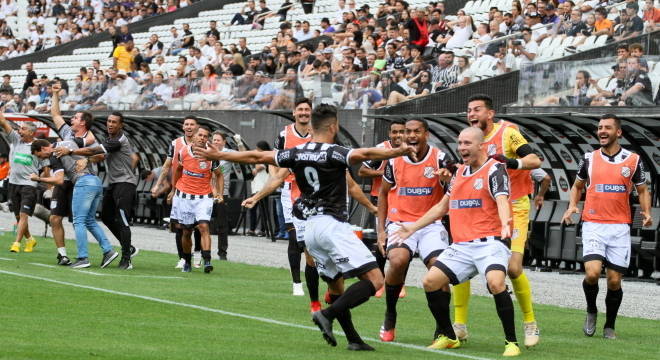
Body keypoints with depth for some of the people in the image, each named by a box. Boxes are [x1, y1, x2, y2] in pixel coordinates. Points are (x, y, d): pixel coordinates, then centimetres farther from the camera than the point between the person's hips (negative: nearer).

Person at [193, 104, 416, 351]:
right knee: (374, 280, -12)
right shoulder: (333, 153, -9)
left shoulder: (297, 153, 9)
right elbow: (364, 154, -28)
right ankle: (328, 315, -22)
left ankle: (353, 339, 11)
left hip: (310, 228, 8)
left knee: (336, 285, 18)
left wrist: (218, 155, 26)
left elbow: (257, 157, 15)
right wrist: (397, 152, -38)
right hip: (332, 224, -8)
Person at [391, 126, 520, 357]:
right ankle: (447, 337, 15)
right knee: (430, 282, -3)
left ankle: (511, 342, -19)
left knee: (495, 283, -31)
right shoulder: (459, 172, 17)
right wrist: (413, 228, 30)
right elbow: (442, 206, 29)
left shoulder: (494, 169, -5)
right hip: (461, 245, 7)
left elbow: (502, 200, -22)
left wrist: (505, 225, -43)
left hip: (490, 241, -7)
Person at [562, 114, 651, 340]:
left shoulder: (633, 160, 4)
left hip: (620, 227, 0)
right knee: (592, 273, -18)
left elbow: (642, 190, 13)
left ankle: (609, 327, 19)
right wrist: (572, 206, 1)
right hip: (593, 225, 0)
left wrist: (646, 212, -5)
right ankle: (591, 311, 10)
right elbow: (577, 186, 20)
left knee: (614, 280, 1)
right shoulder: (589, 158, 6)